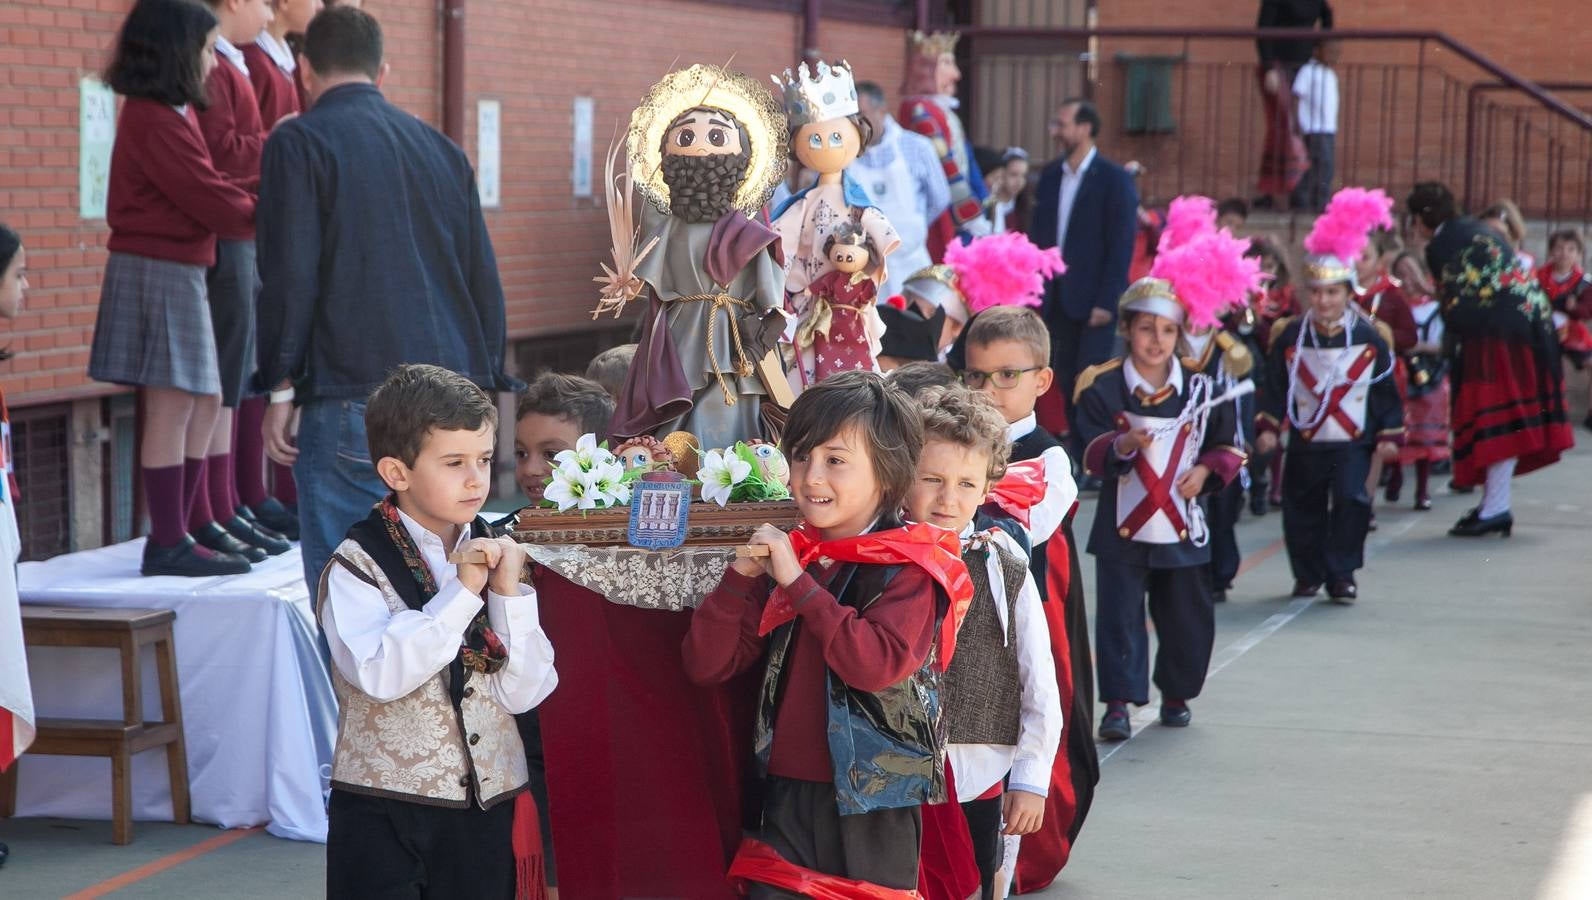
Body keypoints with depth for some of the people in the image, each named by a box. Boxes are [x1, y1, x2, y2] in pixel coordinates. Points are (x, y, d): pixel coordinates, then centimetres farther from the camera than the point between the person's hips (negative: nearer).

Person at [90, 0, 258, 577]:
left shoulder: (169, 114, 16)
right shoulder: (155, 121, -16)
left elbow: (199, 193, 9)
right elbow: (211, 200, -17)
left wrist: (255, 208, -6)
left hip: (177, 273, 10)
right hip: (159, 270, -10)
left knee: (203, 401, 15)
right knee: (172, 403, -7)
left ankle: (193, 523, 25)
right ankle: (168, 544, -4)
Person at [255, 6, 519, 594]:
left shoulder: (299, 143, -2)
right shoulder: (442, 148, 16)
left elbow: (289, 277, -9)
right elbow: (484, 277, 17)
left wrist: (280, 390, -3)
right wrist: (485, 384, 22)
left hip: (352, 402, -6)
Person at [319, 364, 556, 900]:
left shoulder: (494, 554, 5)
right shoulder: (358, 565, -8)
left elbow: (525, 693, 0)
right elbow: (379, 675, -24)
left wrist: (510, 593, -11)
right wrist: (462, 591, -20)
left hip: (490, 807, 4)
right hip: (385, 815, -4)